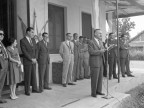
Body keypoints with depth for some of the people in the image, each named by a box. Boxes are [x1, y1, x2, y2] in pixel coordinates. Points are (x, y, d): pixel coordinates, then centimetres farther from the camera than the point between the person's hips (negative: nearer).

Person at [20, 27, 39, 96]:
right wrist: (31, 59, -15)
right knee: (27, 76, 2)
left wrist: (35, 59, -1)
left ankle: (34, 89, 21)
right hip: (27, 61, -6)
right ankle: (27, 91, 13)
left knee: (34, 75, 11)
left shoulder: (33, 40, 10)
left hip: (33, 61, 6)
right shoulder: (22, 41, -10)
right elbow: (24, 52, -15)